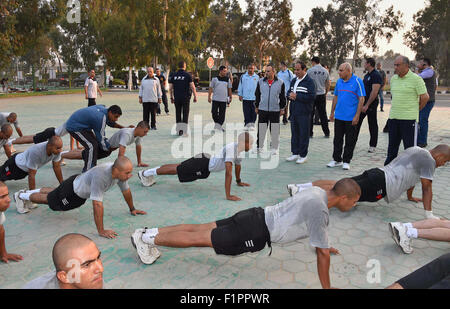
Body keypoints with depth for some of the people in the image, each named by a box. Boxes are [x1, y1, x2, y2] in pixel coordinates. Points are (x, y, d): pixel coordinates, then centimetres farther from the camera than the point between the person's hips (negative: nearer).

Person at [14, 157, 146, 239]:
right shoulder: (101, 175, -47)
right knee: (49, 199, 21)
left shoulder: (120, 172, -23)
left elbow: (126, 190, -5)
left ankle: (31, 191, 58)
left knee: (55, 193, 33)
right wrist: (101, 231, -42)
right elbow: (97, 204, -46)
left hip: (82, 192, 7)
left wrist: (132, 209, 5)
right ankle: (22, 196, 48)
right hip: (71, 191, -7)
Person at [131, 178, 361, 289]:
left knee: (202, 229, 12)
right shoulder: (320, 211, -20)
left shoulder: (317, 191, 9)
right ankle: (148, 239, 10)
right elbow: (322, 254, -15)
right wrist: (327, 288, -4)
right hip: (257, 233, -8)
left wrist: (323, 245, 41)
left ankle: (150, 232, 20)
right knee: (200, 239, 0)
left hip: (257, 218, 8)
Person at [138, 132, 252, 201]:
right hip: (202, 164, -8)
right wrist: (228, 195, -37)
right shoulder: (231, 149, -32)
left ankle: (150, 173, 37)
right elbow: (228, 173, -37)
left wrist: (239, 182, 25)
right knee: (177, 169, 6)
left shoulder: (239, 149, -2)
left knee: (179, 168, 20)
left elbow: (238, 165, 17)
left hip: (207, 163, 8)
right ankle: (145, 173, 22)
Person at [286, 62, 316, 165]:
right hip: (294, 112, 7)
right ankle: (295, 153, 23)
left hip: (304, 113, -7)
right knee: (294, 133, 13)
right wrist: (290, 95, -3)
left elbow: (311, 96, -19)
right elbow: (289, 92, 22)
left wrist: (297, 96, -17)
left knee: (303, 134, 0)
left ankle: (303, 155, 9)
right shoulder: (294, 80, 15)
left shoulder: (309, 81, -9)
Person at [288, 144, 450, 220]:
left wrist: (410, 197, 46)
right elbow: (427, 187, -5)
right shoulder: (429, 160, -2)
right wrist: (429, 214, -1)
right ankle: (301, 192, -28)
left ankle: (299, 186, -4)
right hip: (380, 185, -9)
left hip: (377, 174, 9)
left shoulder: (415, 150, 26)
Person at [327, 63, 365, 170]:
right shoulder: (339, 81, 8)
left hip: (351, 118, -5)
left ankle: (346, 161, 15)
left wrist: (357, 115, -15)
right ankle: (337, 160, 22)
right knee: (337, 139, 11)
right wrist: (332, 112, 13)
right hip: (338, 116, 5)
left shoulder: (357, 81, -8)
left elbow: (361, 99, -10)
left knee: (350, 141, 4)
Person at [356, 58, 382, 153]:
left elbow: (374, 92, -21)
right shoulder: (367, 75, 15)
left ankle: (373, 146, 11)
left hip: (371, 103, -8)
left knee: (372, 124, 2)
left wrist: (367, 105, -23)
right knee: (357, 122, 7)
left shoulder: (376, 75, -14)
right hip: (363, 102, 9)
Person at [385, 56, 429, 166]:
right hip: (393, 117, 6)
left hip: (409, 118, -6)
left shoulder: (416, 79, -9)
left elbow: (425, 97, -7)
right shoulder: (393, 79, 10)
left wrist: (416, 110, 1)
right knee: (392, 145, 14)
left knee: (410, 147, 2)